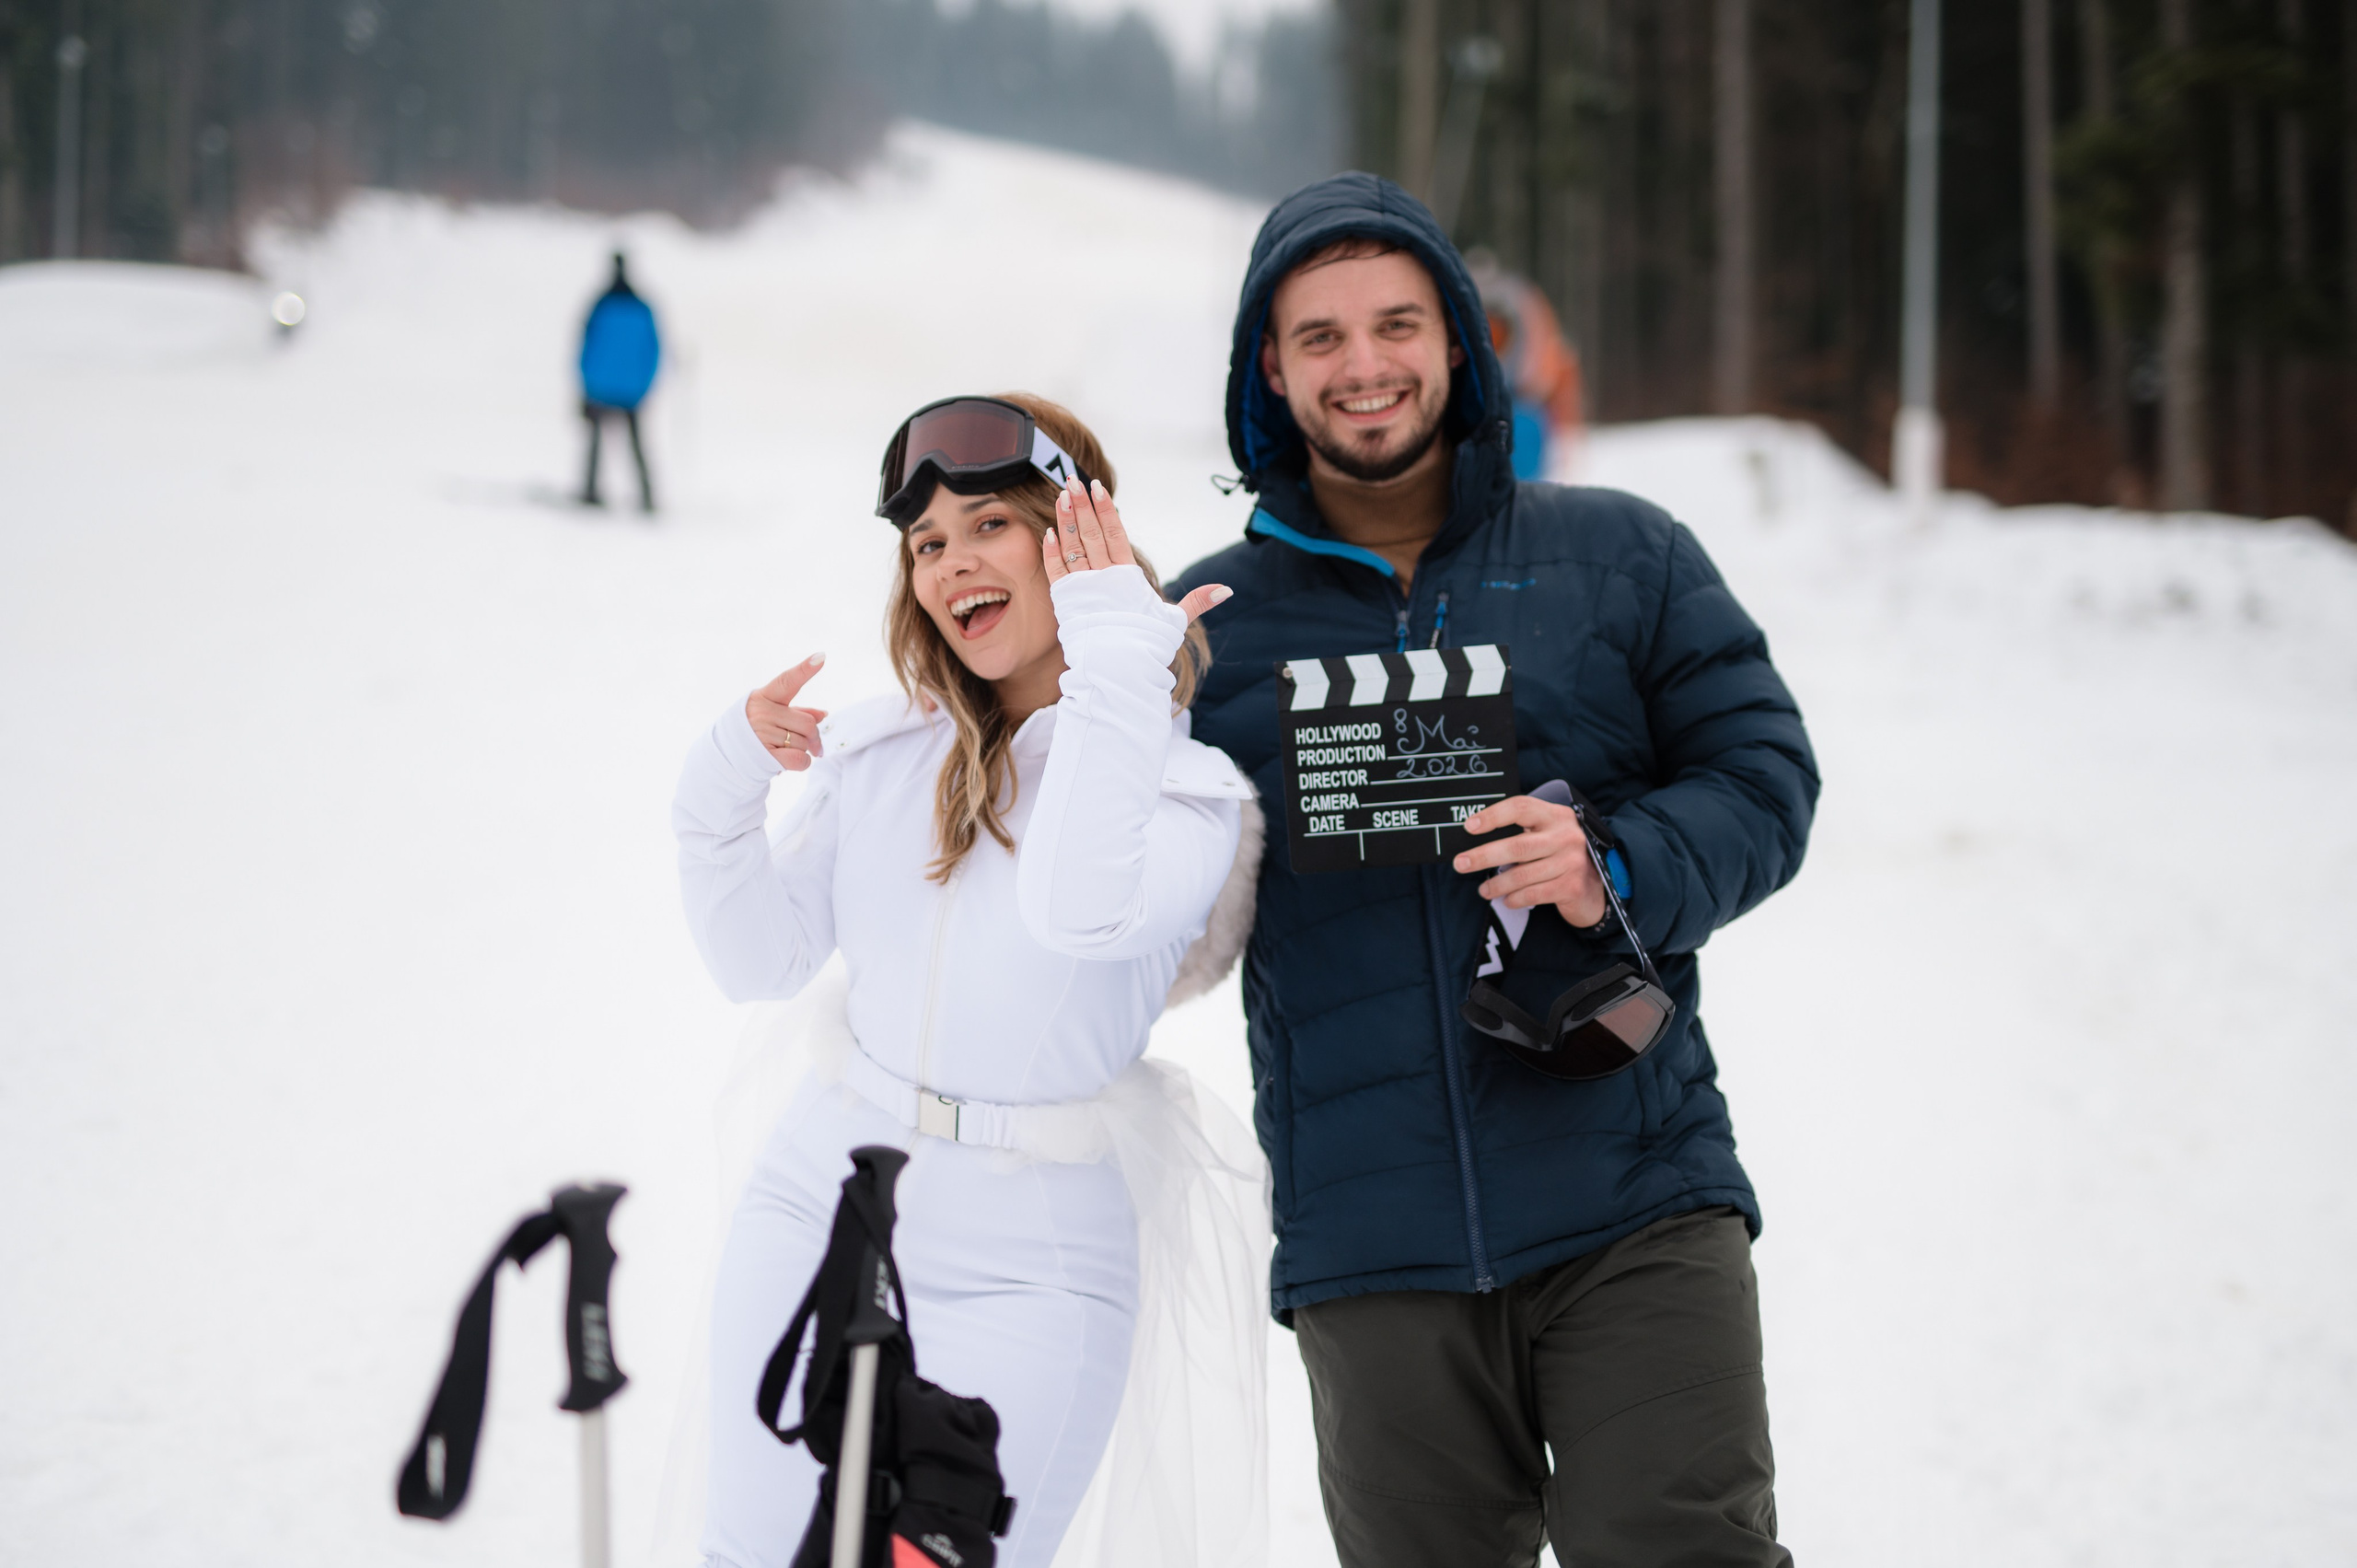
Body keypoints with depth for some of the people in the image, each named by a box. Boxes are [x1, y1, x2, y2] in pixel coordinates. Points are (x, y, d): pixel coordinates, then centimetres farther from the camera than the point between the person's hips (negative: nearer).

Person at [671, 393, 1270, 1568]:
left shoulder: (1192, 787, -7)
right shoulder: (879, 748, 2)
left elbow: (1079, 911, -28)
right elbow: (762, 961, 7)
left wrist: (1116, 665, -26)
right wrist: (723, 790, -8)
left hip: (1025, 1271, -3)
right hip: (821, 1208, 4)